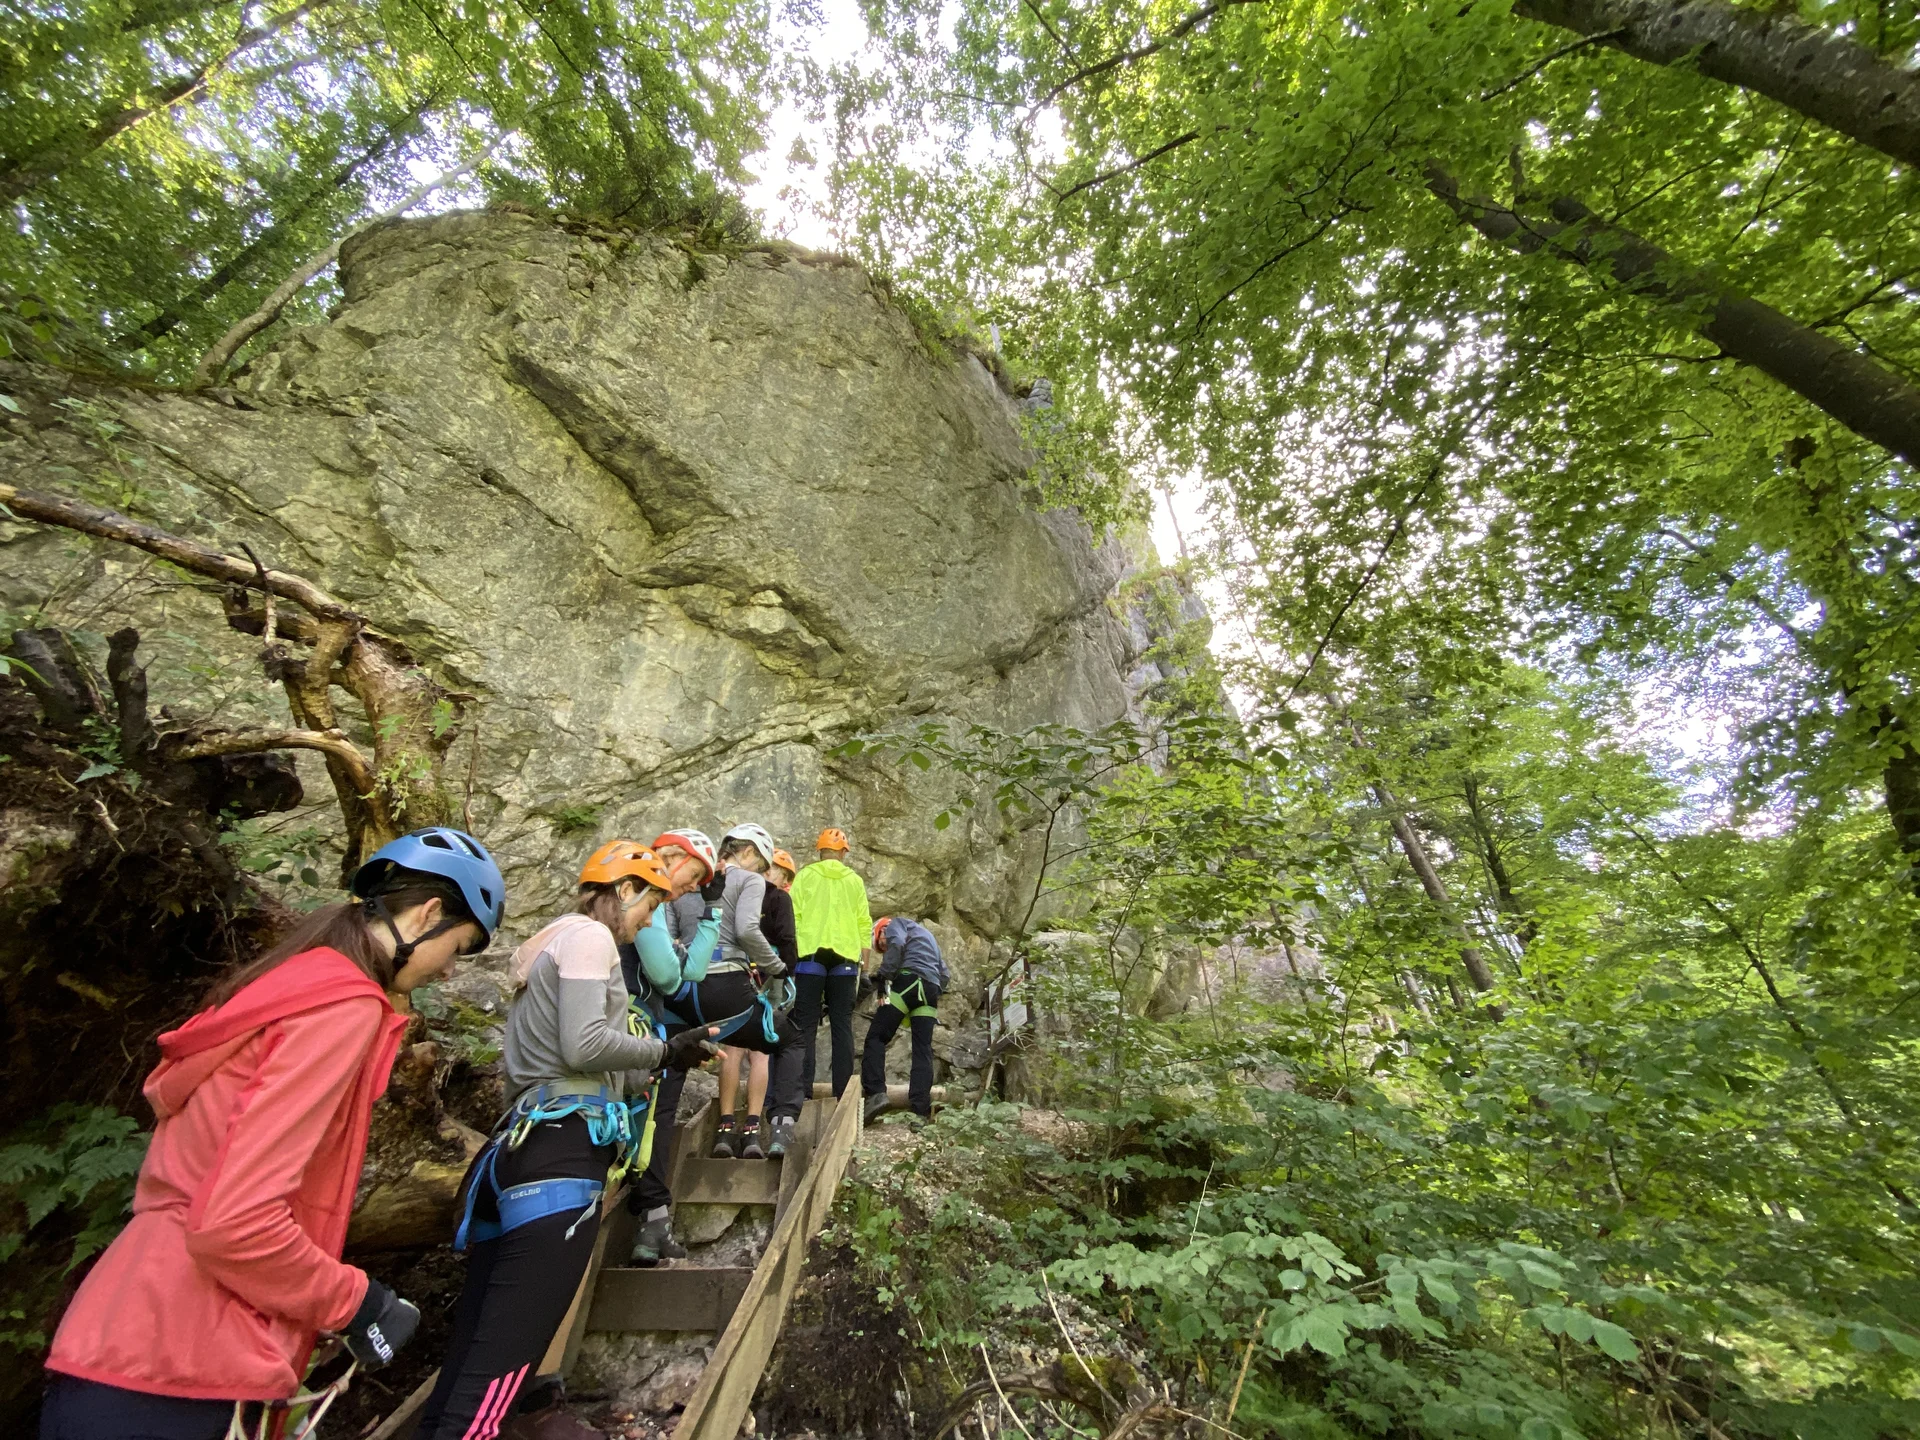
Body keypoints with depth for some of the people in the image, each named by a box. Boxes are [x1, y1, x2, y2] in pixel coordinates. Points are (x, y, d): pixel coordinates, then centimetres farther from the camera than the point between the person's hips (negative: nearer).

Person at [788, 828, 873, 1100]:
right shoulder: (855, 881, 9)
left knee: (806, 1024, 4)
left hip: (811, 954, -1)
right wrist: (864, 964, 12)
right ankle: (843, 1091, 9)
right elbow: (864, 925, 6)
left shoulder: (805, 875, 5)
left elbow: (793, 918, -1)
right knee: (842, 1024, 8)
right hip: (845, 957, 2)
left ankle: (803, 1089, 0)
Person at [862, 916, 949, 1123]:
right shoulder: (926, 934, 39)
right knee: (923, 1050, 4)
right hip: (932, 988, 7)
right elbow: (943, 972, 31)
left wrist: (883, 975, -9)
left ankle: (876, 1093, -16)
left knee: (876, 1037, -2)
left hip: (908, 979, -7)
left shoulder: (895, 923, 17)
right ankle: (921, 1110, -2)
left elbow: (897, 943, -8)